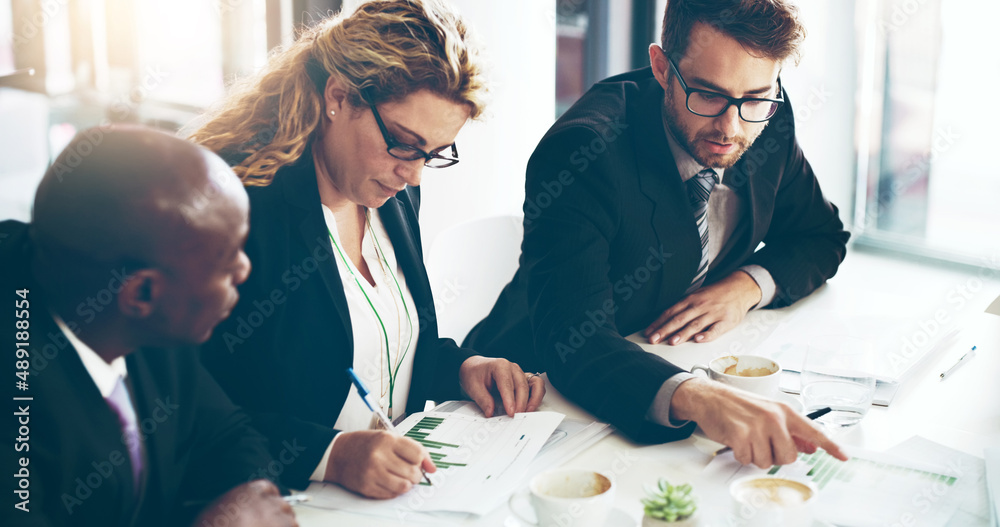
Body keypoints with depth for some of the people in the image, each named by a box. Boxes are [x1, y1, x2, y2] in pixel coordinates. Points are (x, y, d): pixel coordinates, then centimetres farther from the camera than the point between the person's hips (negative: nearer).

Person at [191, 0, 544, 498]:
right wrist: (331, 455, -29)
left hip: (402, 484, 5)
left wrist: (461, 366, 3)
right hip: (291, 506, -4)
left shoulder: (395, 192, 7)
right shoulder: (234, 206, -17)